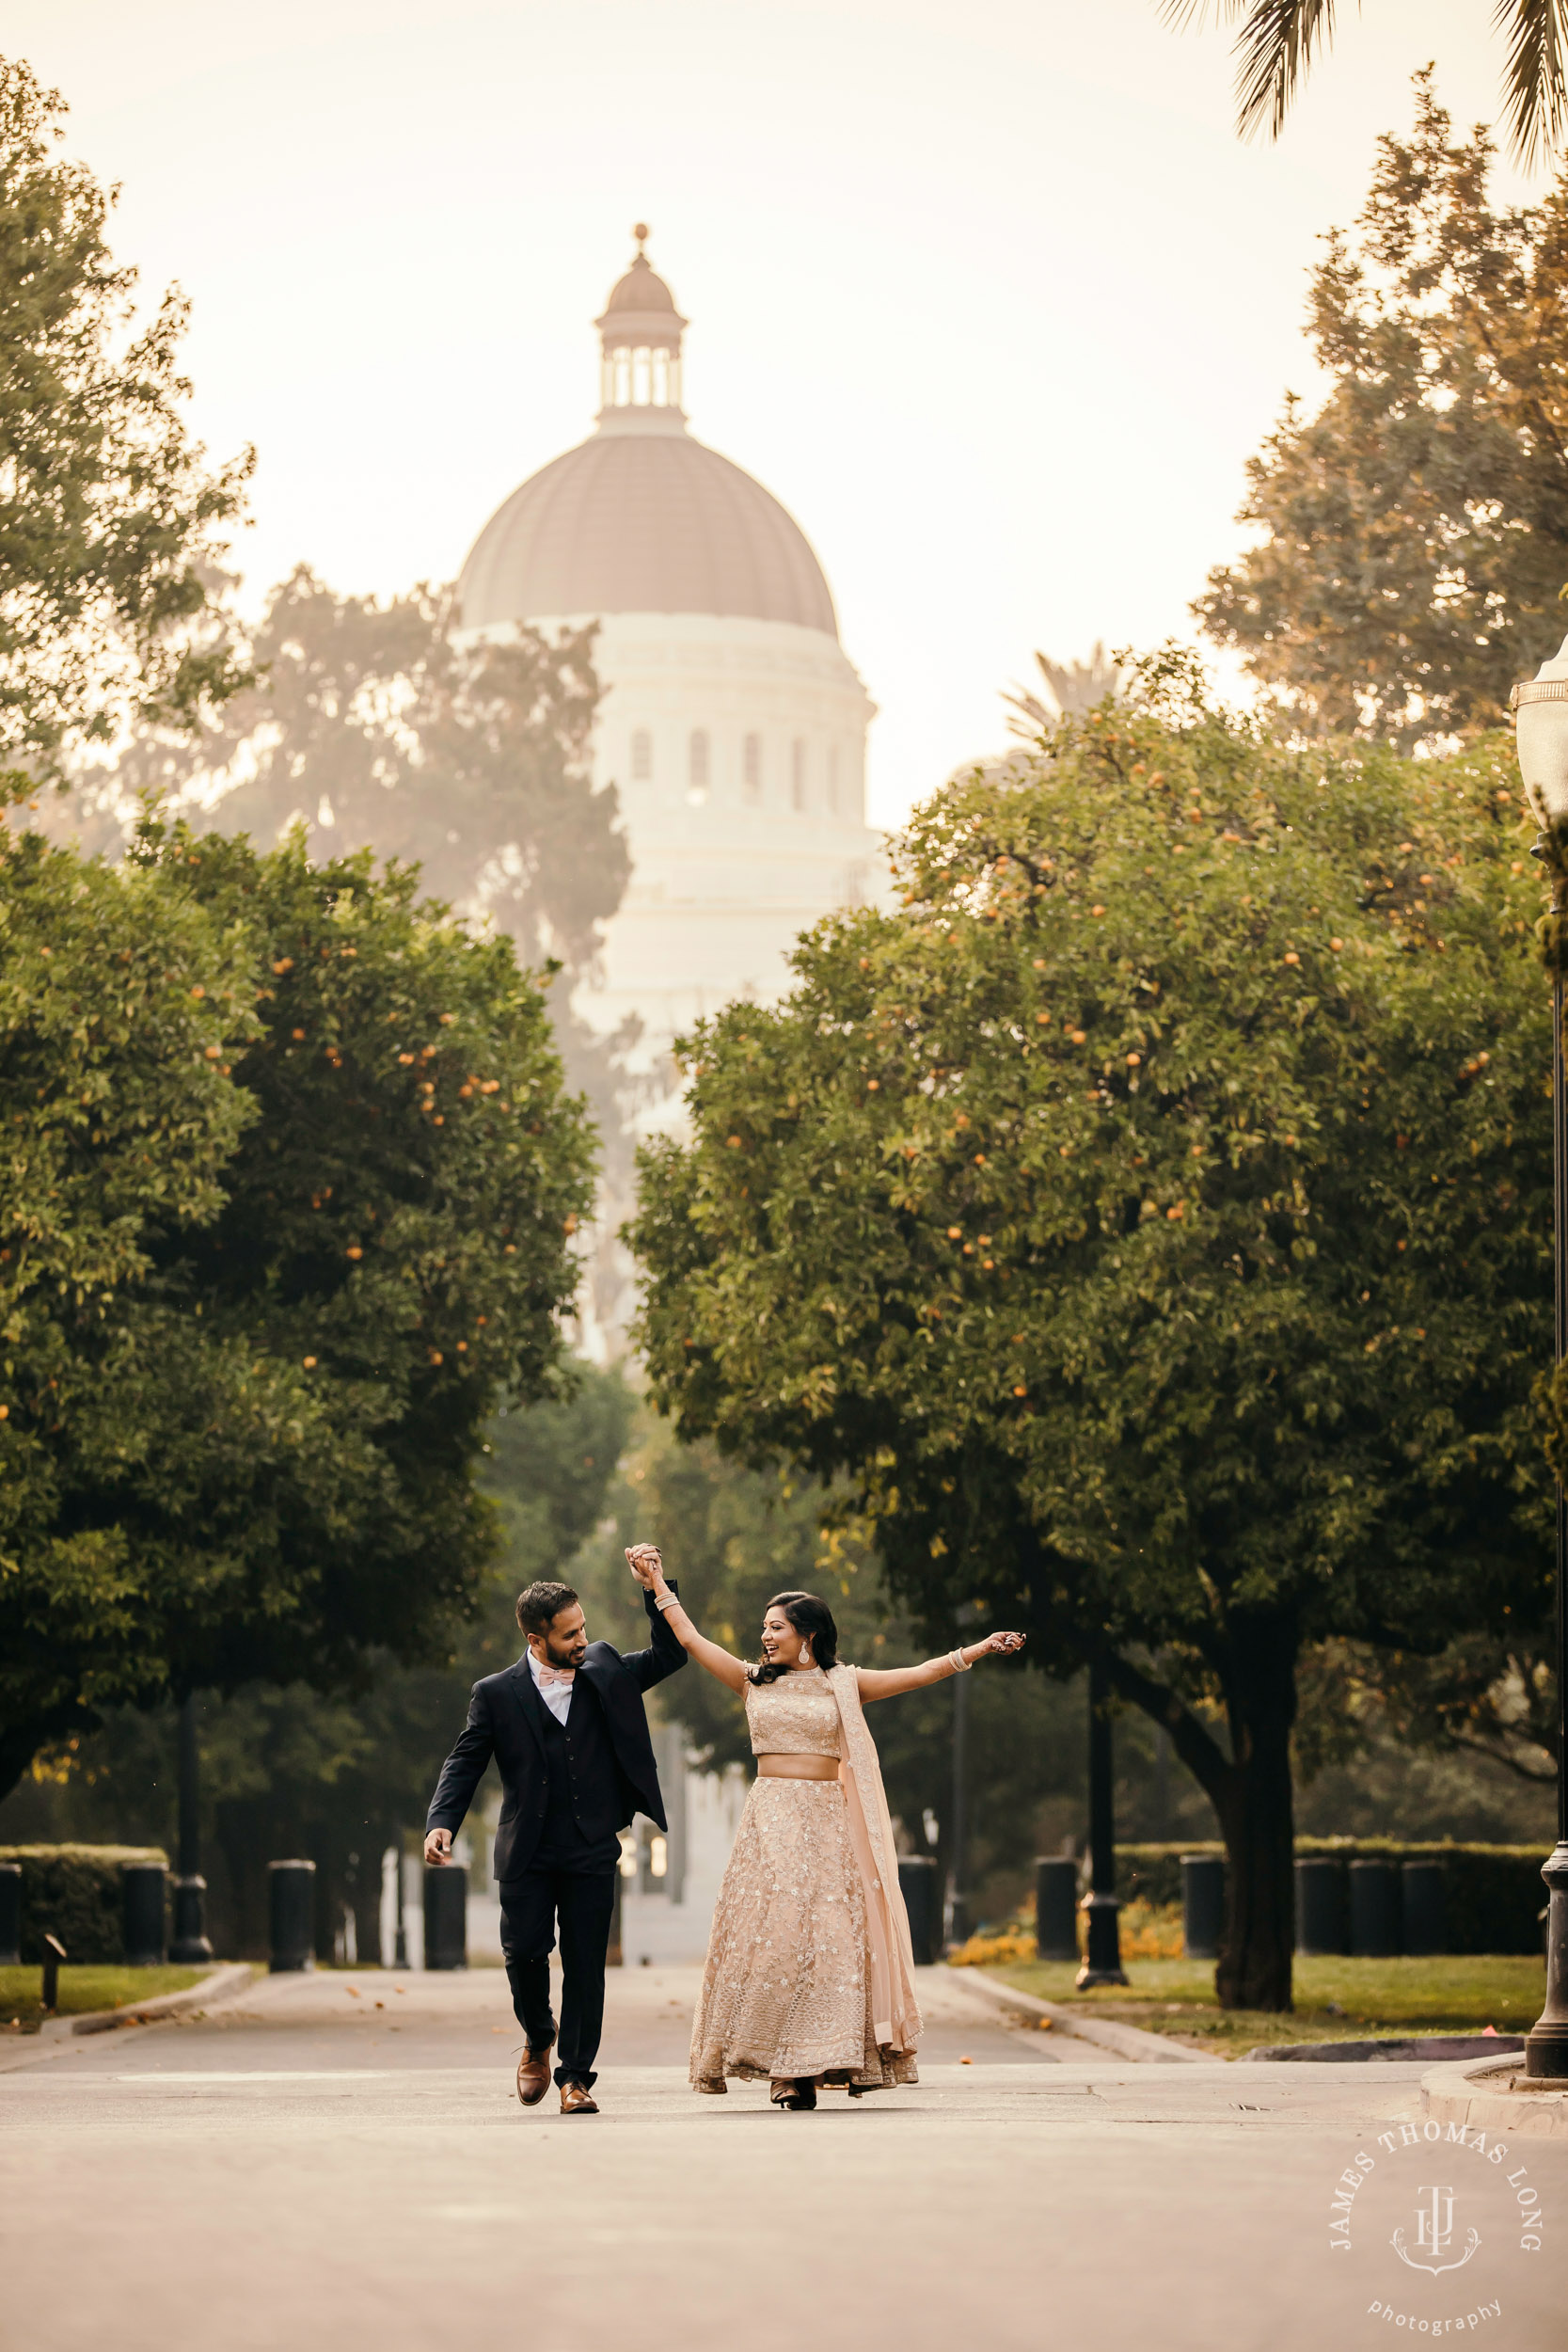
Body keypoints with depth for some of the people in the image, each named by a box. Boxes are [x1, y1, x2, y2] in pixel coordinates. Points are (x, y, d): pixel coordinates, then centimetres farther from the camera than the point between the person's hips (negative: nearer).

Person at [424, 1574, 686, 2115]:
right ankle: (538, 2040, 24)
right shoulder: (496, 1694, 0)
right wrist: (441, 1823, -14)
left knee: (585, 1965, -1)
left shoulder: (605, 1671, 7)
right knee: (524, 1952, -5)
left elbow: (670, 1654, 14)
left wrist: (656, 1589, 1)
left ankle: (575, 2075, 8)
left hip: (592, 1852, 1)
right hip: (527, 1854, -1)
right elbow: (464, 1764, 1)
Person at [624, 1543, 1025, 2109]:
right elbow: (690, 1639, 12)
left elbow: (920, 1675, 5)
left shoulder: (844, 1685, 8)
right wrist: (659, 1585, 14)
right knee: (771, 1934, -8)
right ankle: (784, 2069, -8)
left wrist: (980, 1650, -1)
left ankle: (820, 2059, -5)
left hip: (827, 1824, 0)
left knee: (828, 1936, -7)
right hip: (769, 1822, 0)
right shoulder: (754, 1682, 11)